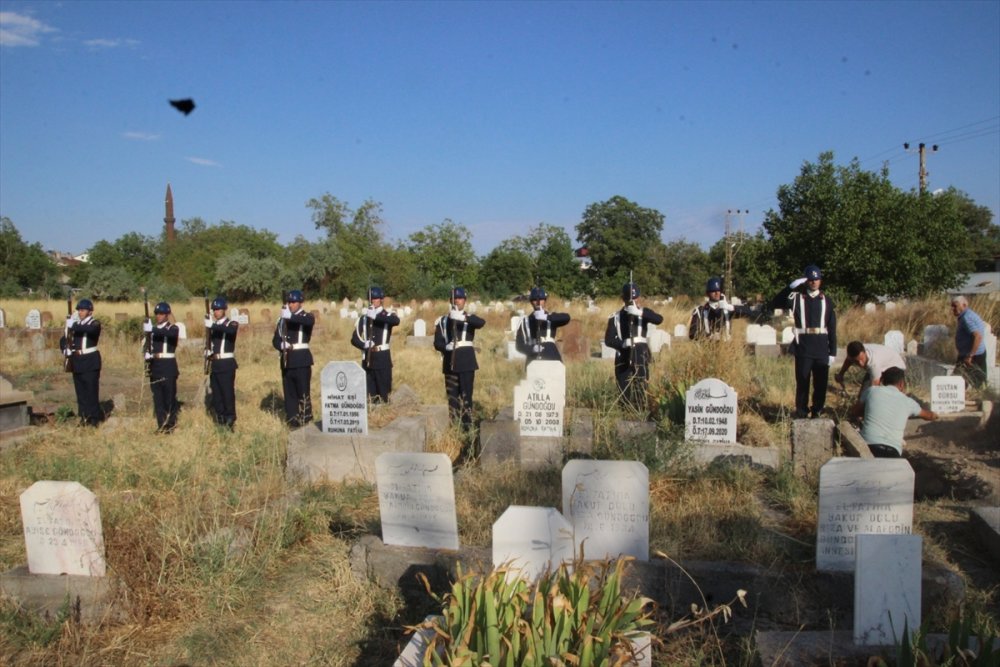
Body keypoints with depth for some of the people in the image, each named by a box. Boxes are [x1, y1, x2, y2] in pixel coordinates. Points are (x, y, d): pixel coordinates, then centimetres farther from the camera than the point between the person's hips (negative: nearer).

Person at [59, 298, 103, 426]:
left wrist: (74, 326, -28)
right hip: (77, 362, 6)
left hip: (90, 362, -6)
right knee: (80, 391, 9)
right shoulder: (74, 324, 15)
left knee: (91, 390, -5)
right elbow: (64, 339, 19)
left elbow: (90, 329, -28)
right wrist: (65, 349, 0)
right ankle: (84, 417, 16)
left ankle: (93, 418, 1)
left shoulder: (95, 323, -3)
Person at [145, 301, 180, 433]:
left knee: (170, 396, -2)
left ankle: (170, 425, 6)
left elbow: (170, 333, -26)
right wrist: (146, 354, -5)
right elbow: (147, 345, 17)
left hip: (168, 366, -5)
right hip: (154, 366, 5)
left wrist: (153, 329, -39)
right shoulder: (152, 329, 15)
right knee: (157, 397, 7)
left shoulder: (173, 328, -2)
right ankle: (161, 425, 14)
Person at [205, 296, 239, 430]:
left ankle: (230, 422, 0)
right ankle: (219, 422, 16)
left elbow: (231, 330, -28)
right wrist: (208, 351, -2)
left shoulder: (232, 323, -4)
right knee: (216, 394, 8)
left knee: (228, 393, -6)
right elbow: (210, 342, 20)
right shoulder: (212, 325, 15)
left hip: (226, 364, -6)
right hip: (214, 364, 6)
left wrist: (213, 325, -39)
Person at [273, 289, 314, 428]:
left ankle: (306, 423, -1)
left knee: (303, 393, -5)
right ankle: (292, 423, 14)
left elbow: (310, 321, -25)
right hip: (287, 360, 5)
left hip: (302, 360, -4)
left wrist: (290, 316, -38)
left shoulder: (307, 317, 1)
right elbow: (275, 340, 12)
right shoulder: (283, 319, 13)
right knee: (289, 393, 7)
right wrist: (282, 345, -12)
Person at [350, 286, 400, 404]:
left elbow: (396, 321, -23)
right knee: (371, 393, 5)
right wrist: (364, 345, -16)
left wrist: (376, 316, -26)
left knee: (384, 391, -1)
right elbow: (354, 339, 4)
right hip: (368, 359, 2)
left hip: (382, 358, -2)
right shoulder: (363, 319, 9)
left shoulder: (388, 315, 3)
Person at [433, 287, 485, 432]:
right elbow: (437, 343, 4)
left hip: (466, 361, -2)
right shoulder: (443, 320, 10)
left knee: (466, 395, -4)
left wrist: (463, 317, -35)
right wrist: (446, 346, -18)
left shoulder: (470, 317, 5)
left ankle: (467, 426, -1)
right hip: (450, 362, 2)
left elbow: (481, 322, -20)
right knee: (452, 395, 5)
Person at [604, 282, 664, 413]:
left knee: (640, 392, -2)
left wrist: (640, 312, -32)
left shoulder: (644, 313, 5)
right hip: (623, 359, 0)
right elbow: (608, 340, -1)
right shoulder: (615, 317, 5)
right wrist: (622, 343, -22)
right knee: (624, 392, 1)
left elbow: (659, 319, -16)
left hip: (641, 358, 0)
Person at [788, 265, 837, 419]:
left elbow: (832, 329, 8)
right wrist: (794, 286, -12)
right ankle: (801, 416, 12)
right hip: (803, 349, -2)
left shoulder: (826, 301, 8)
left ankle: (817, 414, 20)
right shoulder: (797, 298, 3)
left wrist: (833, 352, 3)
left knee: (821, 384, 7)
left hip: (822, 350, 2)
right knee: (802, 383, 3)